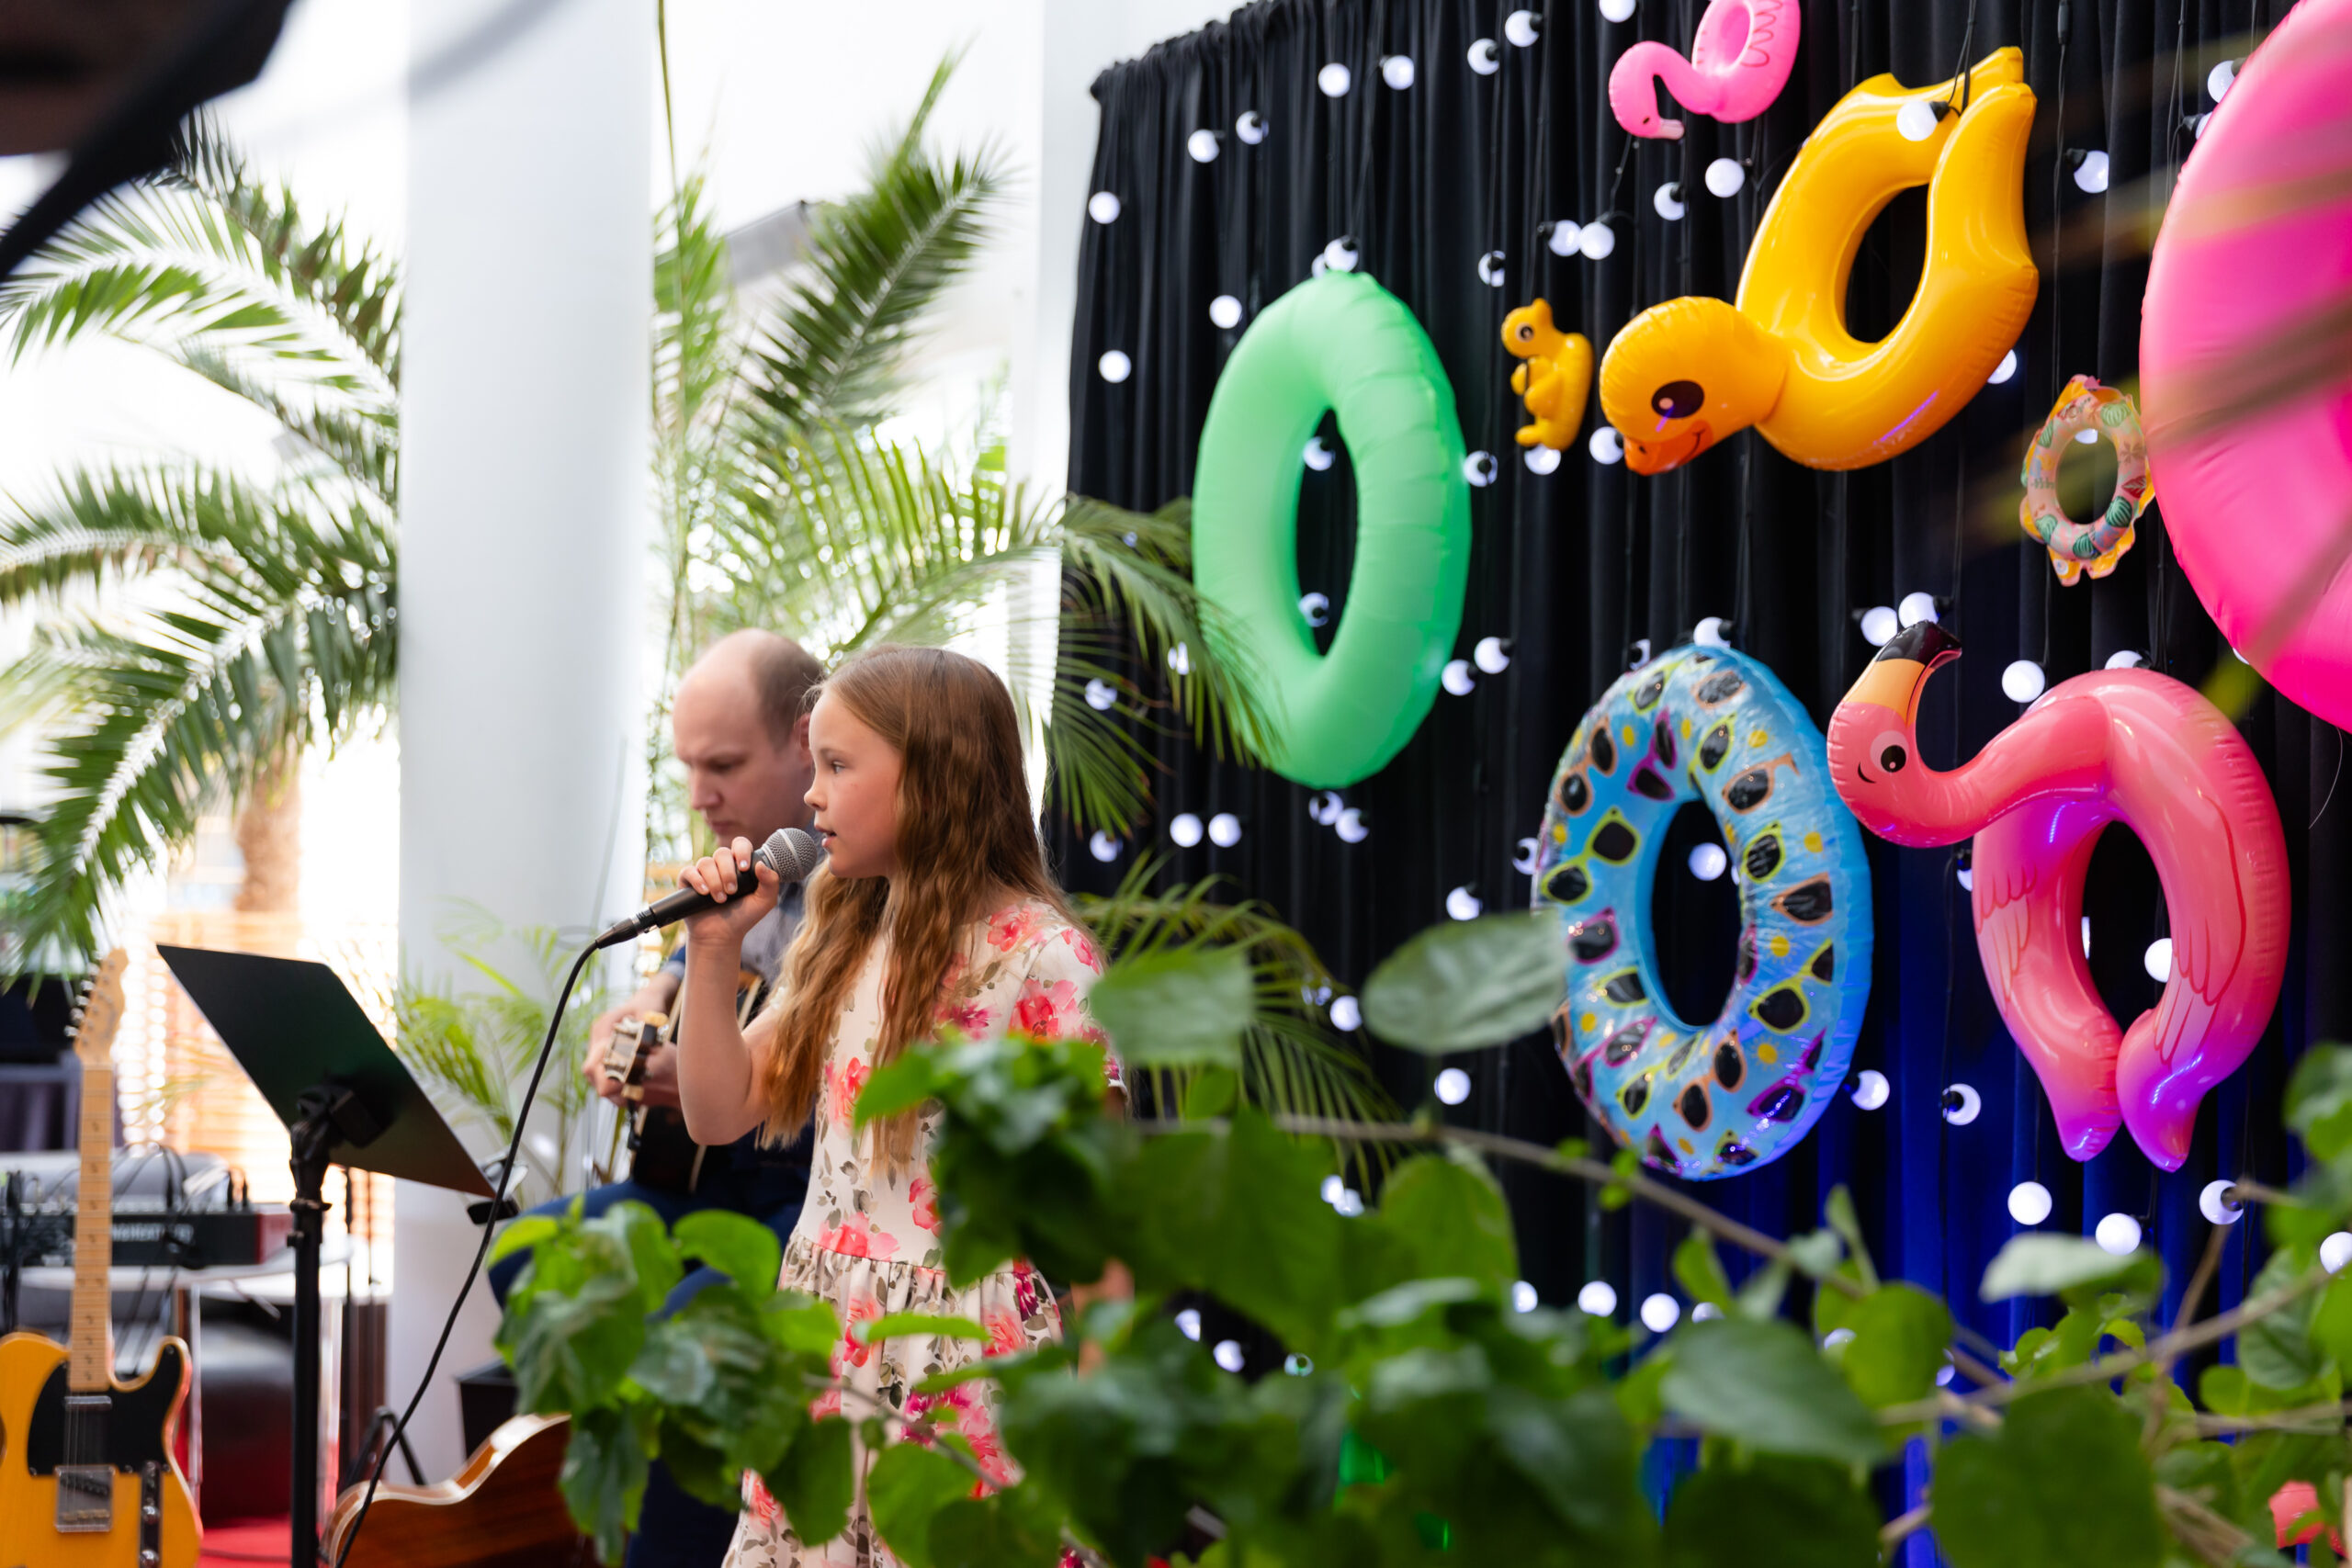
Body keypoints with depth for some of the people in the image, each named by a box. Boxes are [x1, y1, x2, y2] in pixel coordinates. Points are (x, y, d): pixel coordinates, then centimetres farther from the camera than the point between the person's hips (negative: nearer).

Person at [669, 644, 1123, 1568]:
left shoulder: (1039, 956, -11)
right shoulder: (838, 945, 11)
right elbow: (721, 1113, 13)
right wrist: (711, 952, 2)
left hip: (970, 1362, -7)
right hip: (828, 1345, 7)